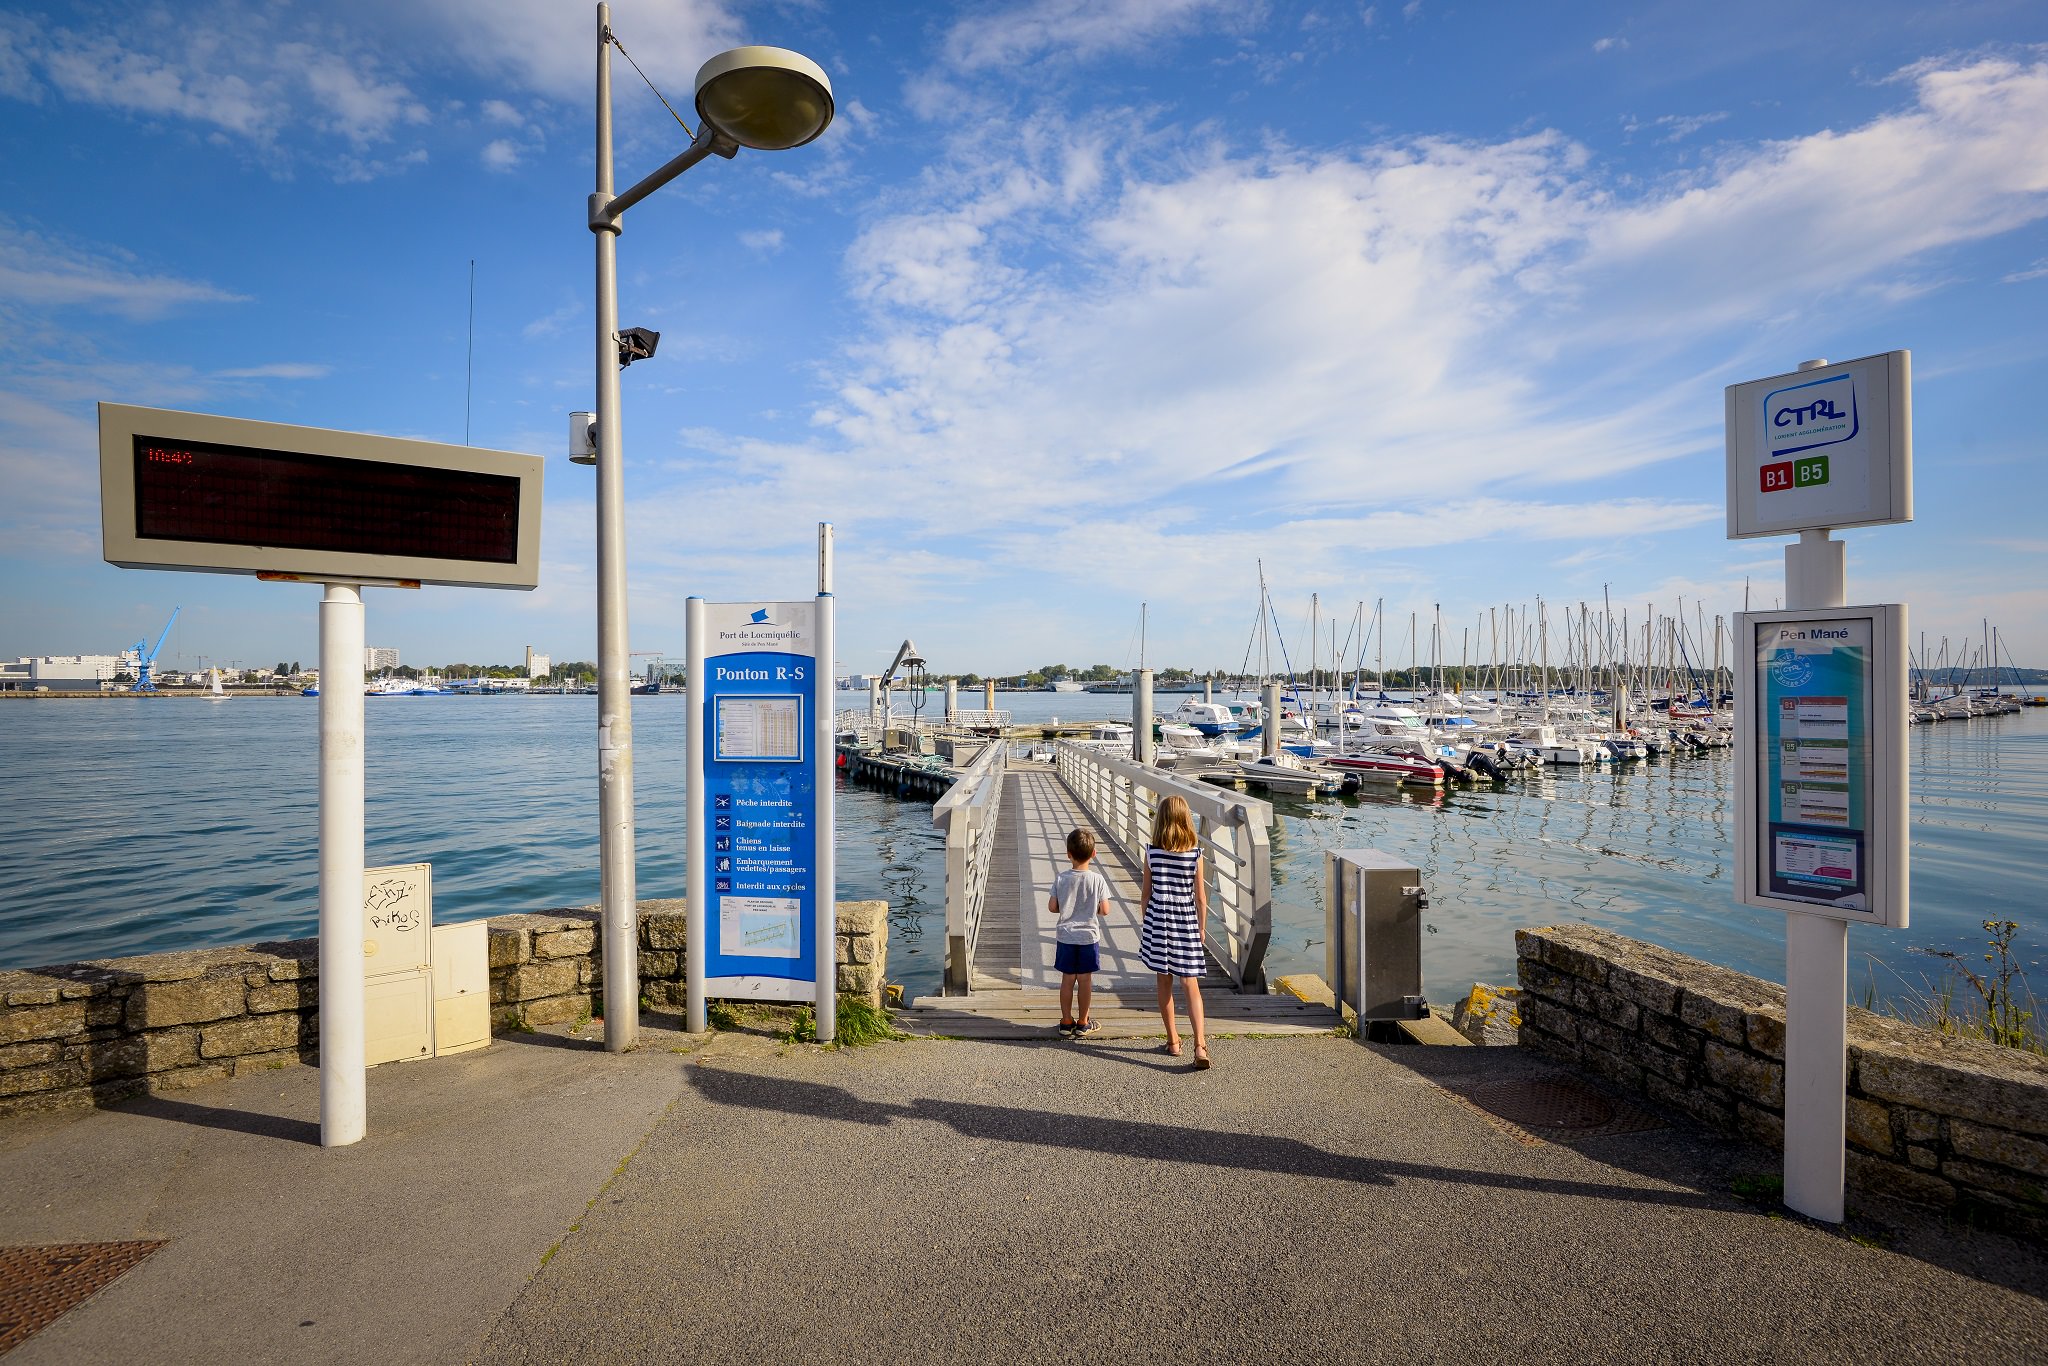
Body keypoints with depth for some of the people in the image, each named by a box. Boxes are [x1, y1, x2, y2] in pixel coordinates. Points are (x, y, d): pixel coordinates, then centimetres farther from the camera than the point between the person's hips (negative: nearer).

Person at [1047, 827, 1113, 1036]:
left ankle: (1066, 1021, 21)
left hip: (1066, 936, 1)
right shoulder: (1097, 879, -12)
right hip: (1089, 936, -1)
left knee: (1067, 979, 11)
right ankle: (1083, 1023, 20)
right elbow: (1105, 910, -11)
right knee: (1085, 980, 10)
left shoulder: (1061, 879, -9)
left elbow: (1052, 907, -5)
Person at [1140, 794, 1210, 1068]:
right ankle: (1200, 1045, -7)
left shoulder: (1151, 854, -8)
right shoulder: (1195, 855, -8)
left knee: (1164, 983, 12)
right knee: (1191, 985, 4)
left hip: (1158, 921, 0)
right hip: (1186, 923, 0)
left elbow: (1146, 893, -1)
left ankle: (1173, 1040, 22)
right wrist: (1201, 928, 9)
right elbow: (1200, 898, -3)